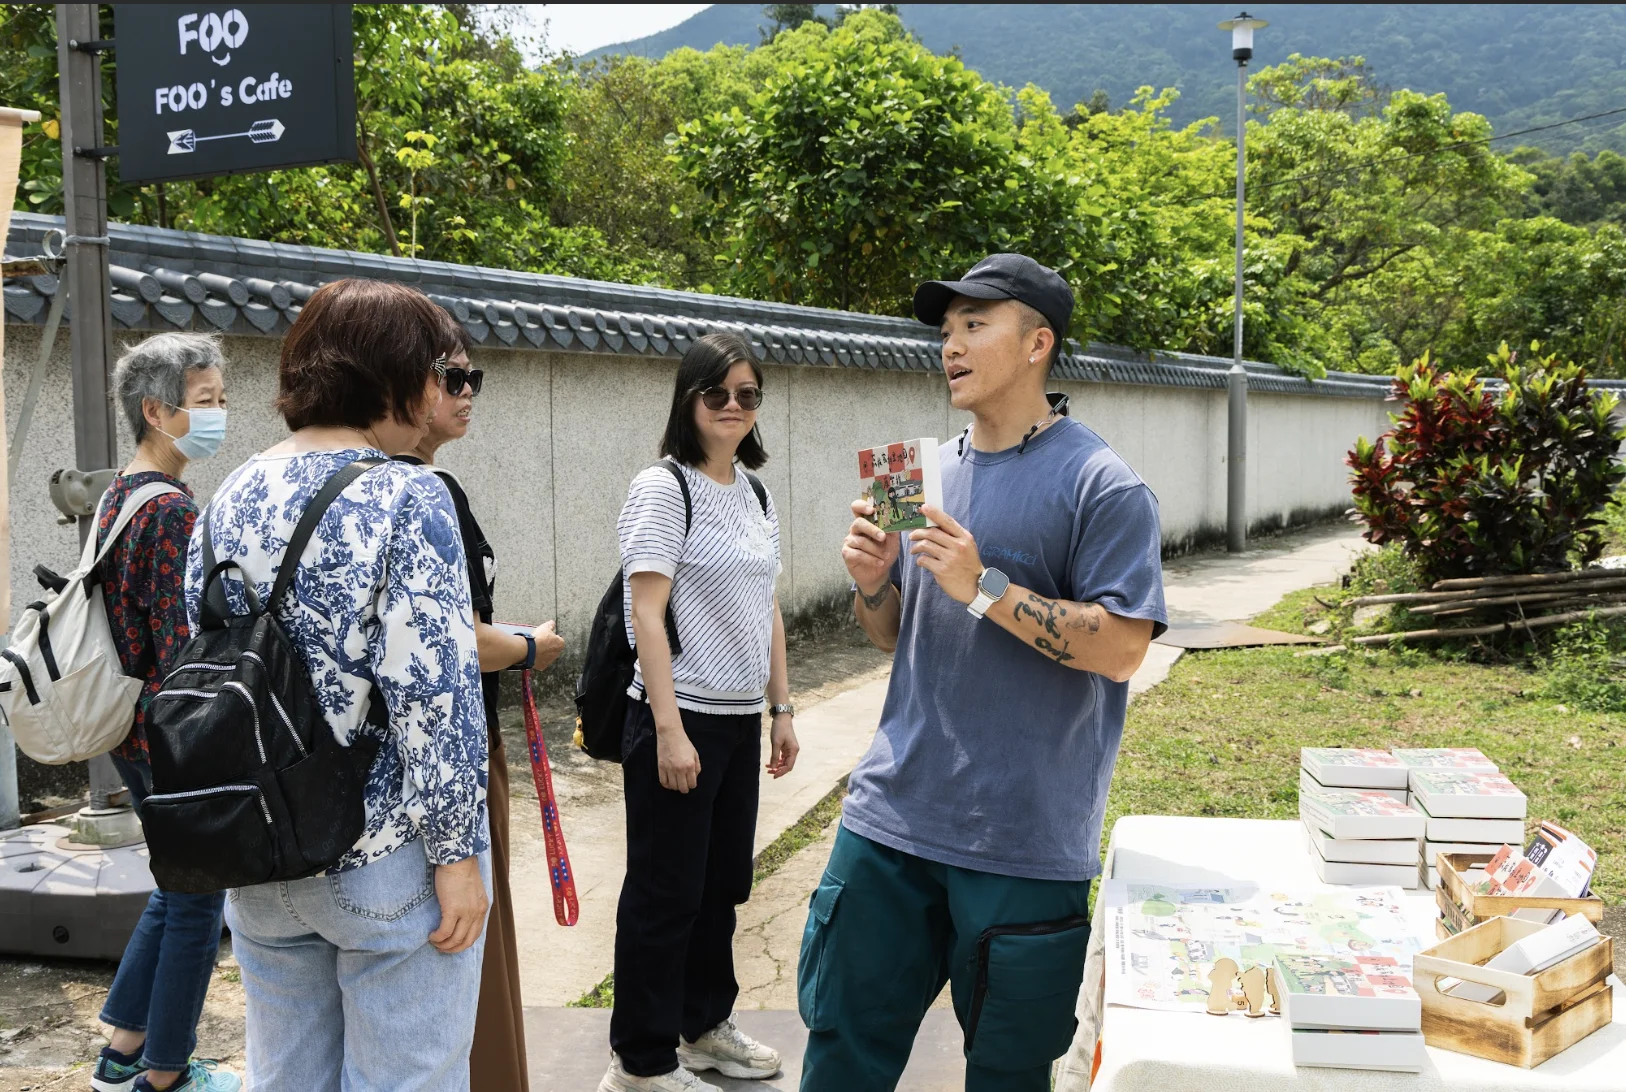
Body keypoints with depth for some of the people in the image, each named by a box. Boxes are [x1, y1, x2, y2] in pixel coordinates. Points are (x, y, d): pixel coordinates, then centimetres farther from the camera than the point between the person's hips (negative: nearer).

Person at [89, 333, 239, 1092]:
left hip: (133, 732, 10)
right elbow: (179, 647, -23)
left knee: (177, 886, 22)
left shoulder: (115, 498, 10)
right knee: (197, 901, 5)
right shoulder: (172, 509, -20)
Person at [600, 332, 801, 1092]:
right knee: (666, 893, 2)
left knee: (722, 885, 16)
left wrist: (781, 708, 14)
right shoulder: (663, 488, -11)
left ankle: (704, 1026, 33)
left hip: (741, 719, 7)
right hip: (681, 717, -7)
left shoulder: (755, 492, 11)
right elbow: (646, 615, -17)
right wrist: (669, 729, -21)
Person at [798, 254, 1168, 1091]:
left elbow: (1121, 650, -15)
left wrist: (984, 587, -21)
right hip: (893, 812, 5)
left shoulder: (1100, 485, -9)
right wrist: (871, 581, -6)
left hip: (1023, 840, -5)